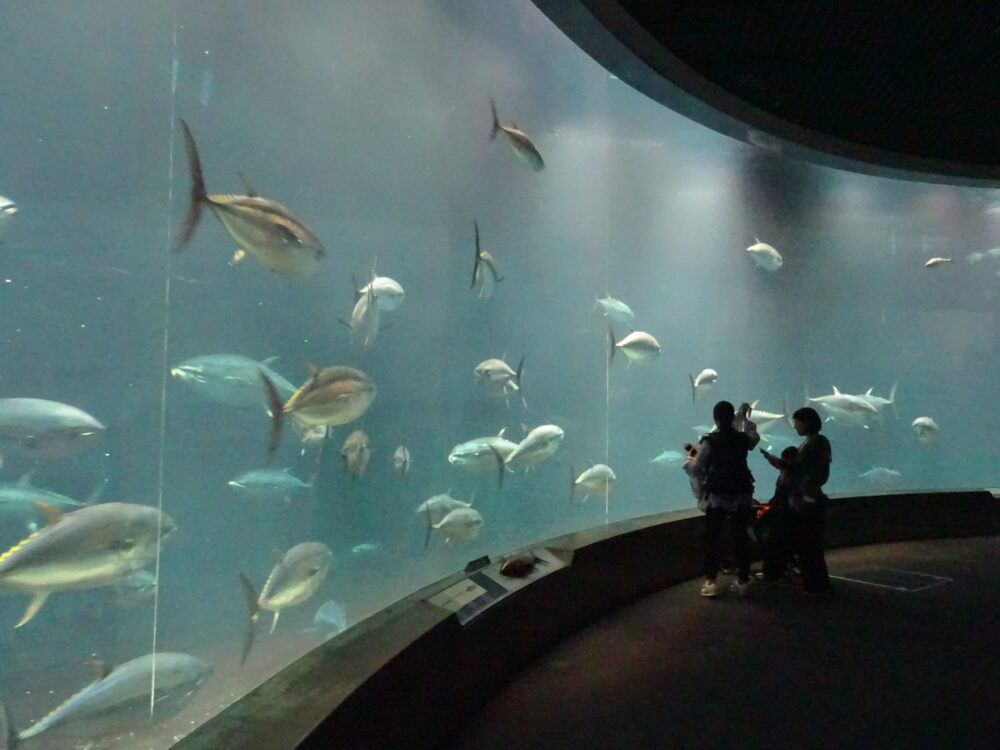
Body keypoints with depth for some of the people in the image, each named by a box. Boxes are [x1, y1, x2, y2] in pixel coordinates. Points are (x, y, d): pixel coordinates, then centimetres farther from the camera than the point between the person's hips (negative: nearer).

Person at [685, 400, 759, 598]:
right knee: (741, 538, 11)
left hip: (717, 497, -3)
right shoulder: (743, 439, -1)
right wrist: (745, 418, 38)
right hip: (741, 496, 3)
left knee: (713, 539, 4)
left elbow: (696, 470, -8)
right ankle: (742, 581, 16)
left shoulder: (709, 441, -11)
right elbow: (755, 437, 26)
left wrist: (687, 462, 13)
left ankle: (710, 582, 1)